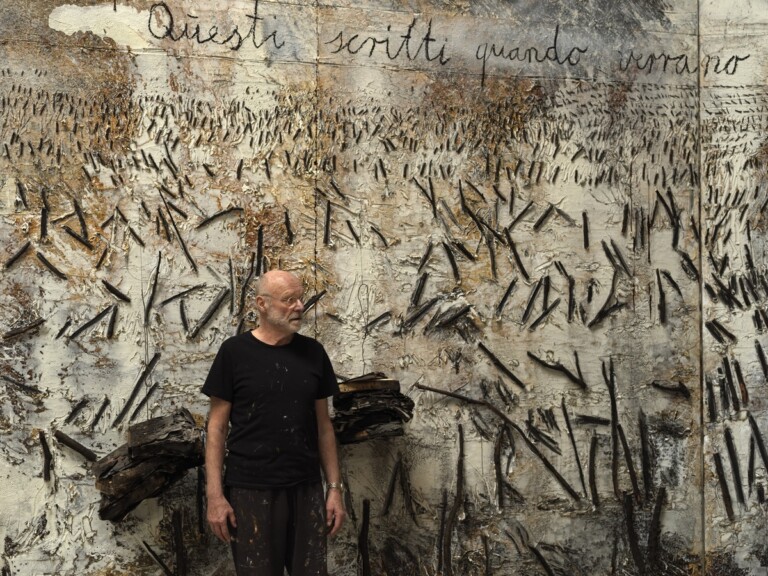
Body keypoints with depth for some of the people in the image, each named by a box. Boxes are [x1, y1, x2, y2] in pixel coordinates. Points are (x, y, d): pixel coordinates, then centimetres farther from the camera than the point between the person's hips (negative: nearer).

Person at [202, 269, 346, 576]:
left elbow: (323, 425, 10)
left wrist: (334, 487, 4)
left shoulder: (313, 352, 6)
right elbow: (217, 426, -4)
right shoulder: (235, 352, -5)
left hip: (307, 490, 3)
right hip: (250, 491, -3)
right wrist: (215, 494, -10)